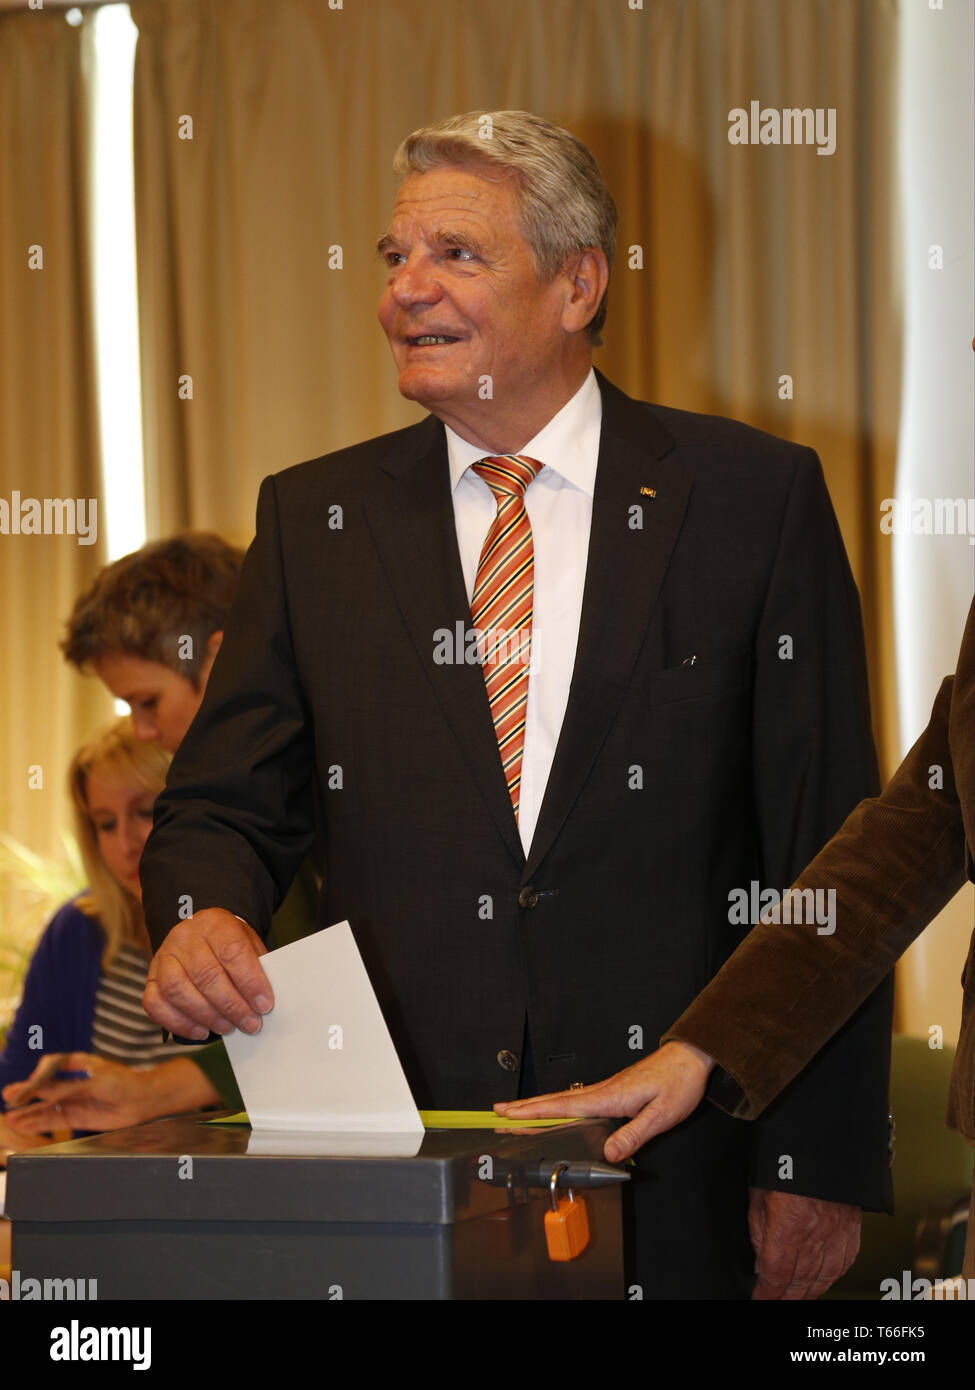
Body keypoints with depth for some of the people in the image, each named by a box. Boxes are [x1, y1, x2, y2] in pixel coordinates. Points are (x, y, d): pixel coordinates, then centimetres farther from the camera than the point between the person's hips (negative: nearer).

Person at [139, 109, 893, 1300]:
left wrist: (816, 1165, -5)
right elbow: (222, 804, 9)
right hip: (385, 1164, 2)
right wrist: (205, 914, -15)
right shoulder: (314, 519, 9)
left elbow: (830, 856, 0)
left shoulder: (753, 499, 2)